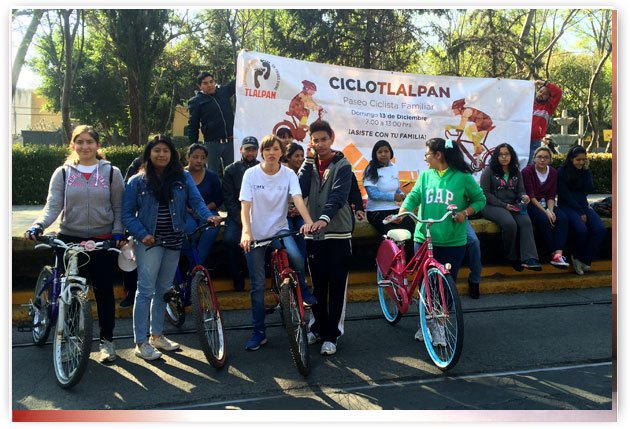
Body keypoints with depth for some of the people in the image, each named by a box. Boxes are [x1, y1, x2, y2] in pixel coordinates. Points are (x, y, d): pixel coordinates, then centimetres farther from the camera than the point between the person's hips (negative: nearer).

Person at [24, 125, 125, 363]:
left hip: (103, 241, 0)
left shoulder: (111, 172, 3)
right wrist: (38, 226, -21)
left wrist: (118, 232, -8)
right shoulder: (62, 173, 4)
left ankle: (106, 340, 20)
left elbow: (118, 207, 5)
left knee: (104, 291, 5)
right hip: (70, 240, 1)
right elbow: (52, 206, -4)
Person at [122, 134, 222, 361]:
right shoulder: (137, 181, -1)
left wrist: (208, 216, -28)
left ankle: (157, 335, 28)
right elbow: (127, 214, -2)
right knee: (146, 290, -5)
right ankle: (141, 342, 3)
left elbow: (196, 200, -8)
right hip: (149, 241, -3)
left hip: (173, 241, 3)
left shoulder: (183, 177, 4)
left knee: (163, 290, 14)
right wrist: (142, 234, -16)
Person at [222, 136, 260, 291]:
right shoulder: (231, 170, 10)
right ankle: (237, 275, -6)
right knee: (229, 239, -27)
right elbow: (228, 199, 2)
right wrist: (241, 219, -11)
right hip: (237, 215, 1)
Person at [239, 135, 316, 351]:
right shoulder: (251, 174, -6)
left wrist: (308, 221, -37)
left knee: (297, 258, -32)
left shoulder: (288, 174, -3)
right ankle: (259, 332, 17)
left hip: (280, 229, 0)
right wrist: (246, 232, -31)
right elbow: (245, 206, -14)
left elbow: (298, 199, -18)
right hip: (256, 234, 0)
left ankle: (302, 288, 2)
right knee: (257, 285, 3)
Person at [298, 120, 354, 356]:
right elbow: (300, 191, -5)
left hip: (337, 233, -4)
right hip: (314, 234, 4)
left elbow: (338, 195, -18)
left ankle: (331, 335, 10)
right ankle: (318, 327, 26)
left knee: (336, 287, 1)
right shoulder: (310, 164, 11)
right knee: (317, 286, 12)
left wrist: (325, 217, -35)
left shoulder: (342, 166, -2)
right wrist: (309, 160, -6)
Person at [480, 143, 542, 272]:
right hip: (493, 206, -4)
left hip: (513, 206, 4)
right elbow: (485, 193, -6)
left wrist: (524, 197, -13)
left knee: (526, 222, -28)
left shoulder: (516, 172, 17)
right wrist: (504, 205, -12)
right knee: (510, 223, -33)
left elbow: (521, 191, 13)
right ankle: (512, 257, -14)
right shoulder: (489, 171, 1)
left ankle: (529, 259, -39)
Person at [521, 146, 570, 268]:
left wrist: (551, 211, -16)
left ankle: (558, 255, -34)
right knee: (544, 220, -34)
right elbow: (531, 196, -14)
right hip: (531, 205, -5)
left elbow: (551, 196, 4)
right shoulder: (527, 171, -8)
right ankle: (554, 253, -23)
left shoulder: (553, 173, 7)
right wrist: (545, 212, -22)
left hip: (546, 204, 5)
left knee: (562, 218, -25)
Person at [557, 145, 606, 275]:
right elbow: (565, 195, -7)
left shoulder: (586, 171, 13)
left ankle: (583, 260, -11)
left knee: (600, 230, -23)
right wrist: (580, 212, -13)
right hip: (567, 206, -5)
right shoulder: (562, 172, -1)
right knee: (581, 229, -33)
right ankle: (578, 257, -7)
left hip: (583, 205, 5)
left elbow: (589, 190, -1)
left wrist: (586, 170, -5)